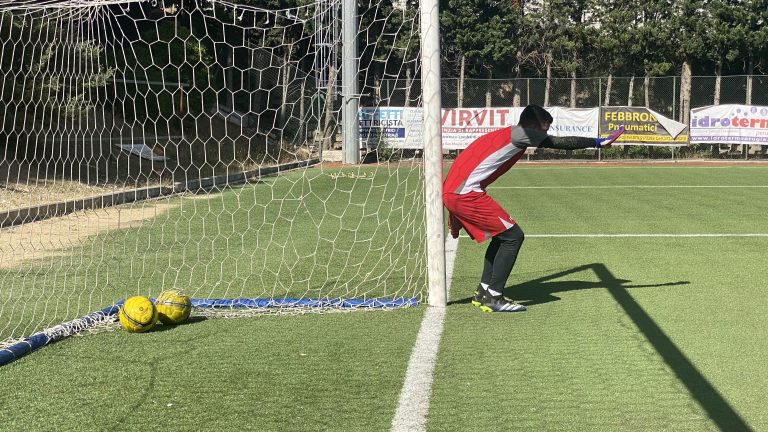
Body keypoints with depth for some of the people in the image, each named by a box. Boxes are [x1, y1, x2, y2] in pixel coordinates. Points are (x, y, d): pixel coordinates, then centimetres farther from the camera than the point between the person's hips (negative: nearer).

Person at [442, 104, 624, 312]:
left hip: (451, 192, 10)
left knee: (502, 236, 20)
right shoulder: (518, 134, -7)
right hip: (466, 195, -10)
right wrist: (600, 142, 6)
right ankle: (493, 298, -2)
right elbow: (561, 142, -5)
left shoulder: (505, 136, 22)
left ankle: (483, 293, 23)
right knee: (513, 236, -5)